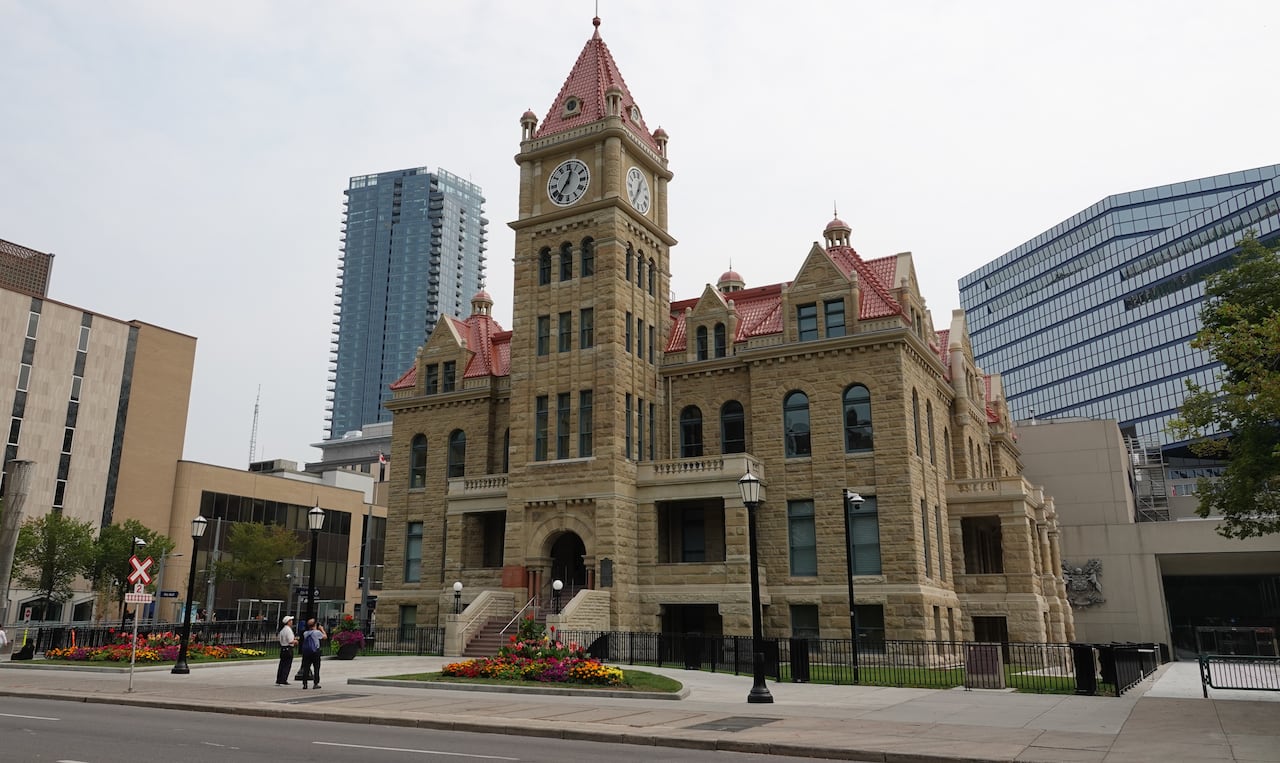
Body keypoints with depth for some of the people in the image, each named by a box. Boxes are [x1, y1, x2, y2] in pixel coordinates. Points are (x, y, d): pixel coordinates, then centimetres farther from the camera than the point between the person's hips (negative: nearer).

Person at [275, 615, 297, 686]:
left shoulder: (282, 630, 13)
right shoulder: (288, 630, -16)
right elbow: (290, 641, -21)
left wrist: (293, 638, 17)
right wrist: (295, 641, -1)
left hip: (282, 648, 9)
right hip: (288, 649, -9)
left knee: (282, 665, 13)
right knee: (287, 666, -3)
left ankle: (278, 681, 15)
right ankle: (283, 681, -3)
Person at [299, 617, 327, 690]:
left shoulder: (305, 633, 3)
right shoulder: (317, 632, -9)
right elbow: (325, 637, 4)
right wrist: (322, 629, 16)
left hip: (306, 652, 4)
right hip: (315, 652, -4)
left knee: (306, 668, 7)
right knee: (316, 668, 4)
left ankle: (304, 684, 5)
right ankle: (316, 683, 2)